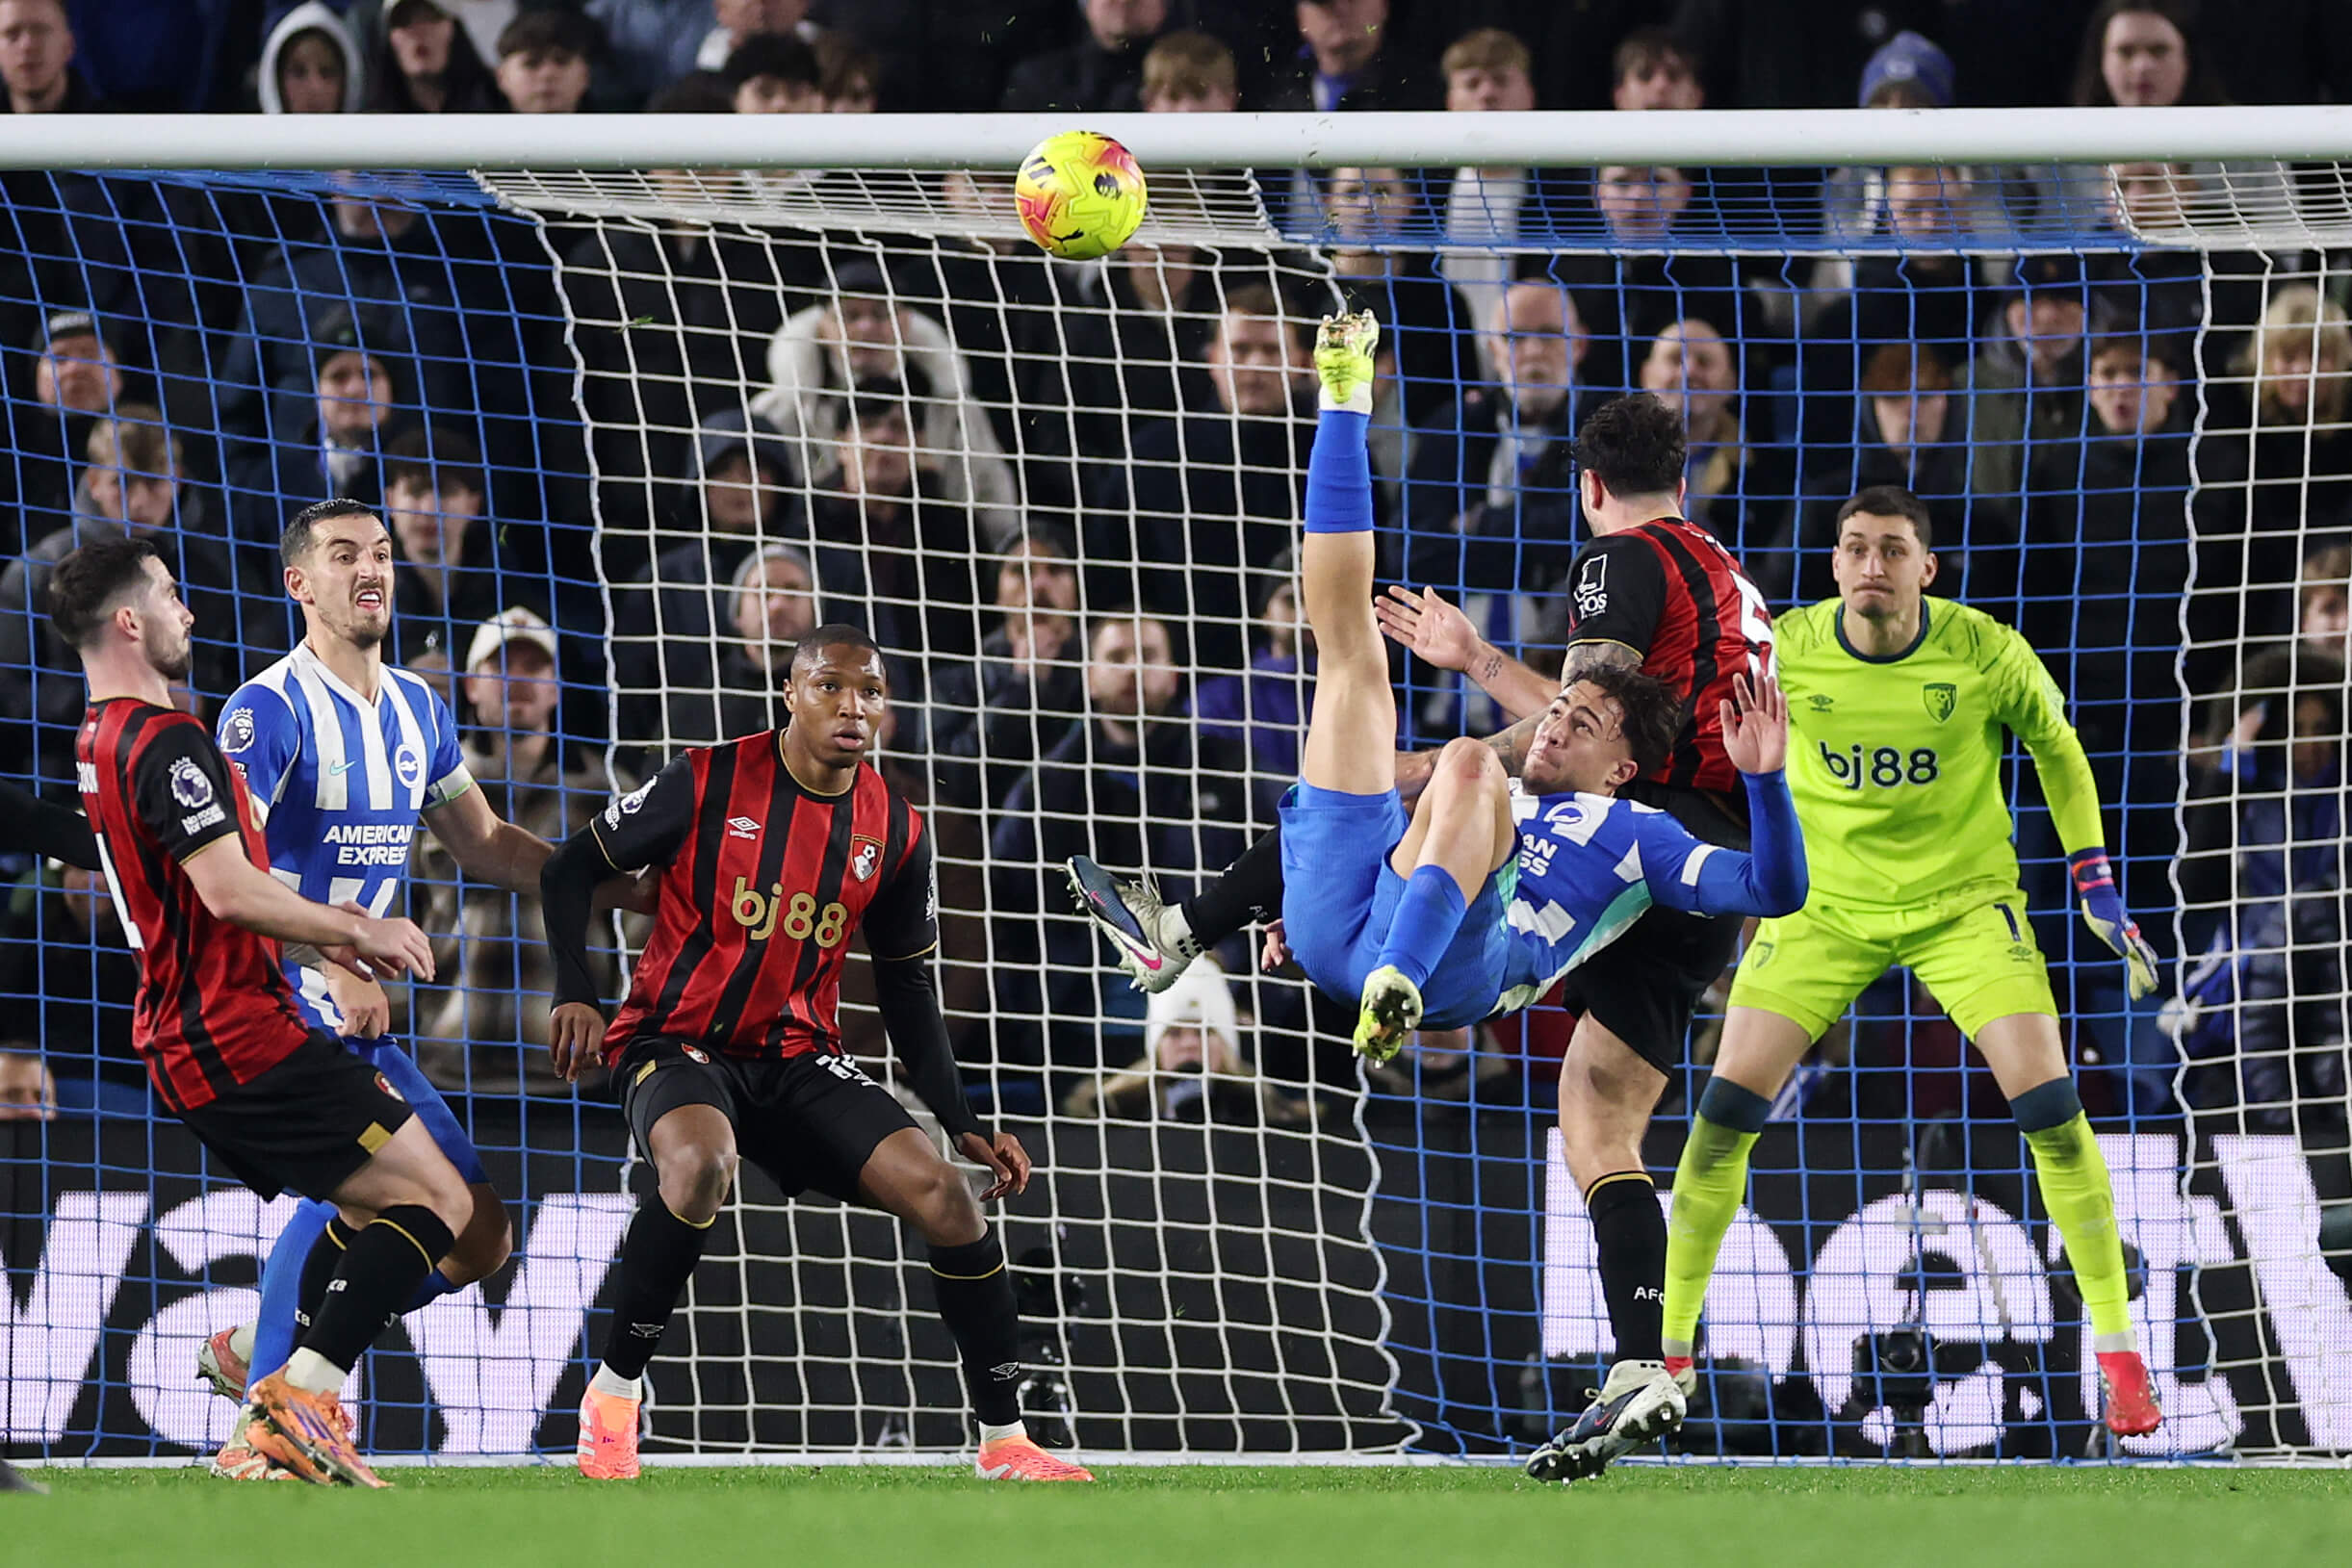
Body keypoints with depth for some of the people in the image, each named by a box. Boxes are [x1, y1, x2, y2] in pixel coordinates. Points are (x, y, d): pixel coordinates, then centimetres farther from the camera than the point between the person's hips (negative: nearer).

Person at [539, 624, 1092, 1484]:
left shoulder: (895, 831, 2)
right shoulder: (709, 782, -9)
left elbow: (906, 986, 13)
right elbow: (572, 866, 0)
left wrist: (963, 1123, 6)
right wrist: (575, 993, -14)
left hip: (797, 1056, 4)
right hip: (676, 1040, -4)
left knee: (945, 1191, -13)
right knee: (702, 1162, -38)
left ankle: (1005, 1441, 1)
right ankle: (612, 1395, -21)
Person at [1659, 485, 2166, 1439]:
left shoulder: (1987, 655, -14)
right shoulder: (1782, 653, -12)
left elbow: (2057, 751, 4)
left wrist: (2098, 890, 1)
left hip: (1963, 904, -1)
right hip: (1823, 907, 1)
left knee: (2049, 1106, -15)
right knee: (1725, 1110, -10)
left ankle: (2119, 1357, -3)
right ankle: (1670, 1350, 4)